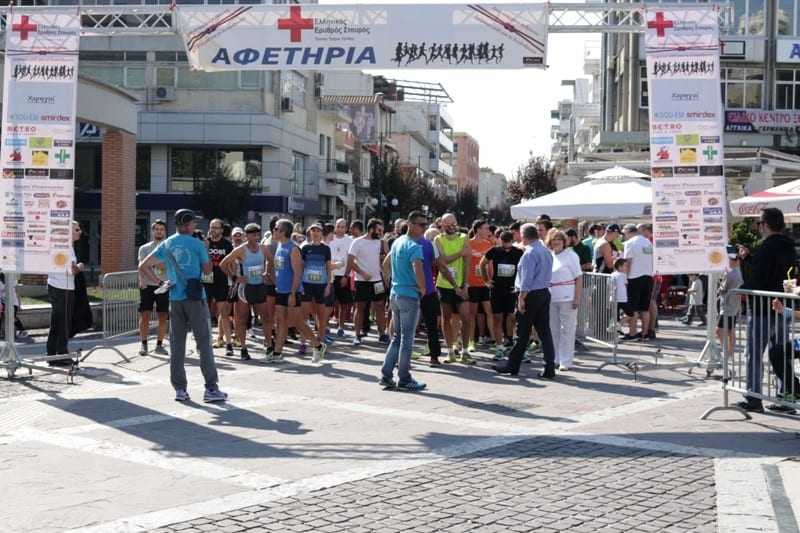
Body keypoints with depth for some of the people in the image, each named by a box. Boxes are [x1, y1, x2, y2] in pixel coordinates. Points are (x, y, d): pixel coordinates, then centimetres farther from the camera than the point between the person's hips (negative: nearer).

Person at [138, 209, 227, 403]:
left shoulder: (166, 245, 7)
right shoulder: (197, 244, -5)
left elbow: (143, 267, 7)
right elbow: (207, 270, 2)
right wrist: (209, 259, 18)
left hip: (175, 299, 4)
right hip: (195, 298, -4)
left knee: (176, 345, 8)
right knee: (204, 343, -1)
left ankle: (180, 389, 8)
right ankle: (211, 388, -3)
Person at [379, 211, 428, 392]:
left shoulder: (397, 242, 11)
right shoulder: (414, 247, -17)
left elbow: (386, 262, 25)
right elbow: (418, 270, -31)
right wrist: (423, 288, -14)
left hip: (395, 294, 8)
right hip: (409, 296, -8)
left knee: (397, 336, 16)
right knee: (407, 338, -1)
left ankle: (386, 375, 14)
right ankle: (404, 380, 5)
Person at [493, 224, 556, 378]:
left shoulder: (530, 253, -15)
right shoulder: (546, 251, 12)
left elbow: (526, 278, -19)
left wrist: (521, 298, -17)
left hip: (531, 294, -8)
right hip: (544, 293, 8)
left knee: (522, 332, 1)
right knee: (544, 331, 6)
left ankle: (512, 366, 11)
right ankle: (549, 368, 3)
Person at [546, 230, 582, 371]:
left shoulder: (570, 255, -5)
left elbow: (578, 278, -7)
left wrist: (577, 298, -14)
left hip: (567, 298, -6)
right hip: (551, 298, 6)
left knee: (567, 329, -2)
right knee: (553, 329, 11)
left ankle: (566, 361, 1)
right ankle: (555, 359, 21)